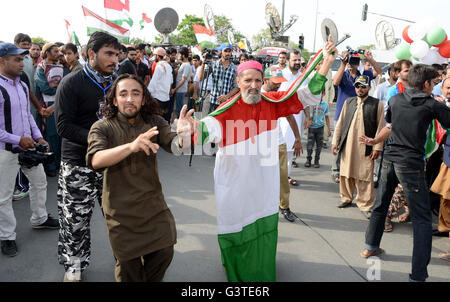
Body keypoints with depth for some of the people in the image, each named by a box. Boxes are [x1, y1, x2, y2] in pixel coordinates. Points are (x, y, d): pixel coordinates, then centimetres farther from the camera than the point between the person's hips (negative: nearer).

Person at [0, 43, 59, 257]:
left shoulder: (22, 86, 7)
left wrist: (38, 137, 8)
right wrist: (18, 140, -21)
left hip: (29, 146, 8)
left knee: (39, 181, 20)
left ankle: (39, 219, 42)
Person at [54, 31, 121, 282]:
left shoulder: (118, 82, 7)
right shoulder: (72, 84, -8)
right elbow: (63, 126, -13)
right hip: (79, 163, -4)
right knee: (76, 218, 6)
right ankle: (75, 263, 29)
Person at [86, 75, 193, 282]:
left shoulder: (153, 122, -2)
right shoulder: (102, 128, -10)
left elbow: (174, 146, -18)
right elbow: (95, 160, -28)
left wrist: (182, 136, -43)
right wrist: (131, 146, -45)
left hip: (153, 203, 3)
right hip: (120, 208, -2)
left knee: (164, 252, 10)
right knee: (128, 264, 11)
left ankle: (151, 280, 39)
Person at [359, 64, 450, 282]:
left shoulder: (395, 100, 9)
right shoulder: (432, 105, -4)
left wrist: (373, 141, 35)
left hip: (389, 159, 5)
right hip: (411, 164, -5)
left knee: (380, 205, 22)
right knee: (421, 219, 1)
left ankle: (371, 247, 36)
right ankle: (418, 275, -1)